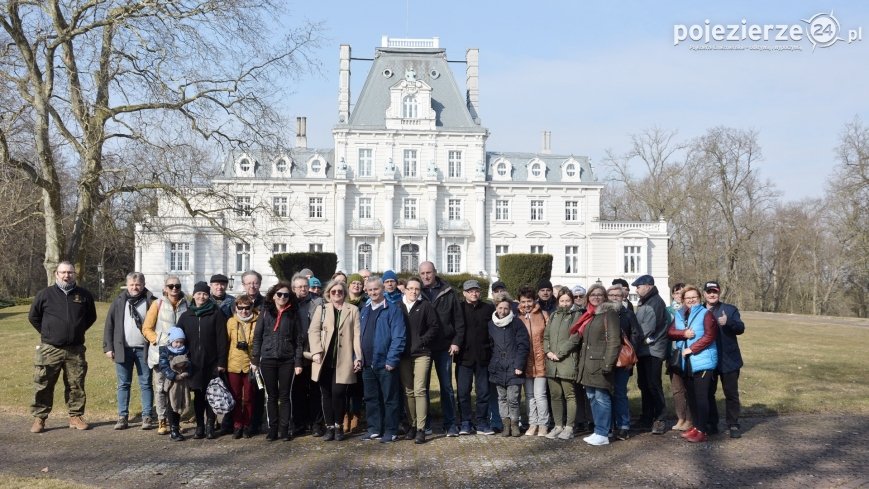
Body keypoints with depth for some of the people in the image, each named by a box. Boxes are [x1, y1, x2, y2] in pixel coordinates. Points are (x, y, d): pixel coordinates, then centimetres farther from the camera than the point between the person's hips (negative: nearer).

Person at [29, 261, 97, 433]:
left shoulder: (84, 295, 5)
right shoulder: (45, 294, 0)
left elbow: (91, 317, 19)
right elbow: (33, 317, 11)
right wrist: (47, 333, 8)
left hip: (75, 350, 2)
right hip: (50, 349, -1)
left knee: (76, 385, 5)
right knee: (43, 385, 0)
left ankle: (76, 416, 15)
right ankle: (39, 418, 10)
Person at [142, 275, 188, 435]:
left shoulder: (185, 305, 6)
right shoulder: (158, 304, 2)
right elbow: (147, 328, 3)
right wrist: (157, 340, -10)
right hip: (160, 352, -1)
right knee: (160, 387, -2)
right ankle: (162, 421, 7)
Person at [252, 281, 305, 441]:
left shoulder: (293, 314, 3)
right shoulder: (265, 312, 5)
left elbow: (299, 340, 2)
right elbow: (257, 336, 5)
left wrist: (298, 362, -4)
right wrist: (255, 359, -1)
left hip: (287, 361, -1)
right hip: (267, 360, 1)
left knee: (285, 395, 4)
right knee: (272, 396, 8)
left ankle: (284, 429, 10)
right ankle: (273, 429, 14)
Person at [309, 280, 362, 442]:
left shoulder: (353, 310, 8)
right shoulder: (321, 309, 12)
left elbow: (357, 335, 2)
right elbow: (313, 330, 4)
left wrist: (358, 357, -6)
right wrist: (316, 351, -9)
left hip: (343, 360, -2)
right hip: (324, 359, 2)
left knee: (338, 392, -8)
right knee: (326, 393, 5)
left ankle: (338, 425, 10)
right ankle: (329, 426, 15)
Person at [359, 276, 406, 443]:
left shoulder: (393, 310, -7)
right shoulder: (364, 311, 14)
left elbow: (398, 337, -13)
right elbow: (360, 336, 17)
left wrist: (391, 360, -18)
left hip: (385, 363, -6)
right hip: (367, 364, 6)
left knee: (389, 399, 2)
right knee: (371, 398, 13)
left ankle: (390, 432, 11)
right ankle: (374, 429, 23)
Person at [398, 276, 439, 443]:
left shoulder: (426, 306, 2)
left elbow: (434, 326, 1)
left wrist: (422, 341, -6)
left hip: (421, 354, -3)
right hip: (403, 354, 3)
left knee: (419, 390, -8)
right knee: (408, 391, 7)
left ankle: (421, 429, -6)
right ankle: (412, 425, 16)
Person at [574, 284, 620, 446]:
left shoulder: (609, 313, -7)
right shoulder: (588, 315, 18)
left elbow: (613, 340, -14)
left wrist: (608, 363, -20)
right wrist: (581, 362, 19)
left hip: (600, 363, -8)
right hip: (588, 363, 8)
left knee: (601, 398, -5)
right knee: (592, 397, 11)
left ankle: (602, 434, 1)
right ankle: (599, 431, 20)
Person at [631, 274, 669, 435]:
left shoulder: (656, 302, -12)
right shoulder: (643, 302, 17)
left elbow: (648, 327, -18)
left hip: (653, 349, -9)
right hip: (643, 349, 9)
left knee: (653, 385, -8)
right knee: (643, 384, 12)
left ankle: (659, 419, -1)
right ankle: (647, 417, 21)